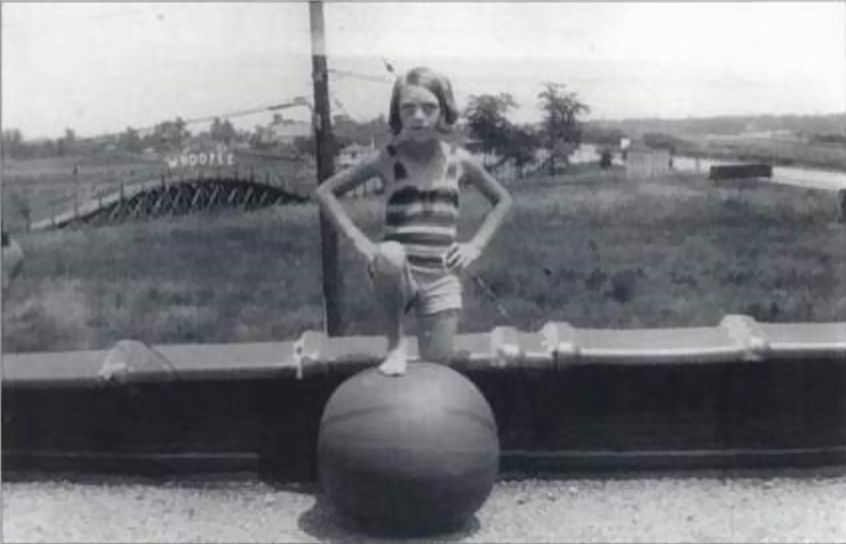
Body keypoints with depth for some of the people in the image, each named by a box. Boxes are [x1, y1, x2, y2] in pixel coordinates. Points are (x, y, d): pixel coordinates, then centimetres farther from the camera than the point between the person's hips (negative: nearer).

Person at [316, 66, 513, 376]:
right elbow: (325, 192, 4)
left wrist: (475, 246, 3)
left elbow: (502, 200, 17)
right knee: (391, 254, -36)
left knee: (436, 366, -4)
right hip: (397, 274, -2)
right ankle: (396, 342, -13)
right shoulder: (387, 159, -3)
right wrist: (359, 241, -6)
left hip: (441, 278, 2)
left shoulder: (459, 160, 2)